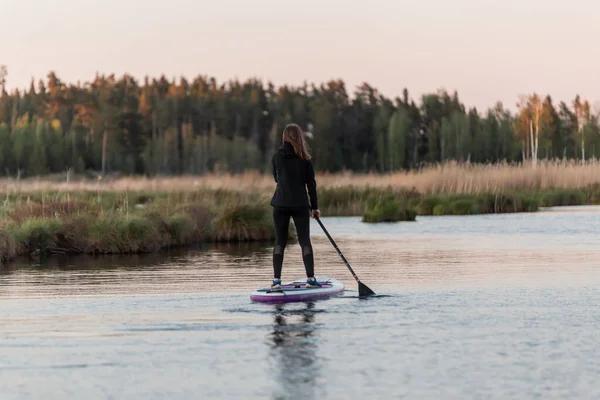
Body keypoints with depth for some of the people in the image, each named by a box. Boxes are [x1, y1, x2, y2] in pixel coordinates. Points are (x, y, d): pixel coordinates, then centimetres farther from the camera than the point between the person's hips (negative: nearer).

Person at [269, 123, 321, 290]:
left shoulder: (277, 156, 0)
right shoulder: (304, 159, -4)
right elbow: (311, 183, -1)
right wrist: (315, 206, 6)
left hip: (280, 204, 1)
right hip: (300, 204, -1)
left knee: (280, 241, 6)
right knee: (305, 241, 4)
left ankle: (276, 279, -1)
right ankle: (310, 278, -2)